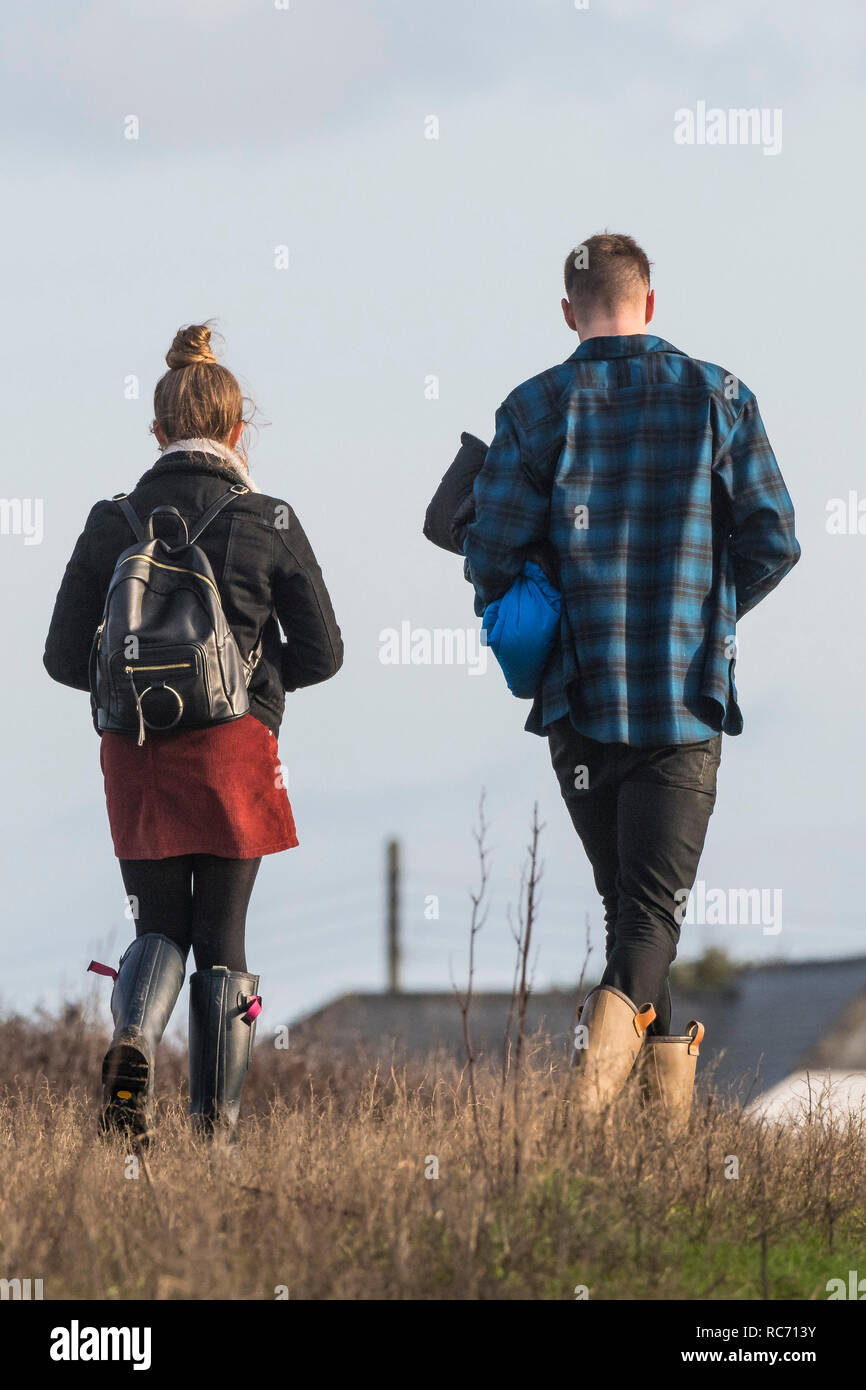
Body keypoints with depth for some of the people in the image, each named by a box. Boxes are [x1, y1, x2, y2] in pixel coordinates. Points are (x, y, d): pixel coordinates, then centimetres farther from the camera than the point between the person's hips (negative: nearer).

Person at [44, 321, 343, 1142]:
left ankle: (132, 1039, -20)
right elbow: (321, 653, 1)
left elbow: (64, 658, 2)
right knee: (221, 936, 8)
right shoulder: (268, 523, -2)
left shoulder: (113, 524, 1)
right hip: (235, 748, -1)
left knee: (158, 926, 12)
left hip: (136, 750, 1)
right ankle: (215, 1126, 6)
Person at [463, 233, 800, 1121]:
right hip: (688, 695, -1)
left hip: (580, 697, 1)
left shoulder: (536, 409, -3)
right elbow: (773, 541, 1)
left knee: (625, 895, 17)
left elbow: (491, 555, -6)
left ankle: (670, 1070, 23)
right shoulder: (718, 398, 0)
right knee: (654, 905, -3)